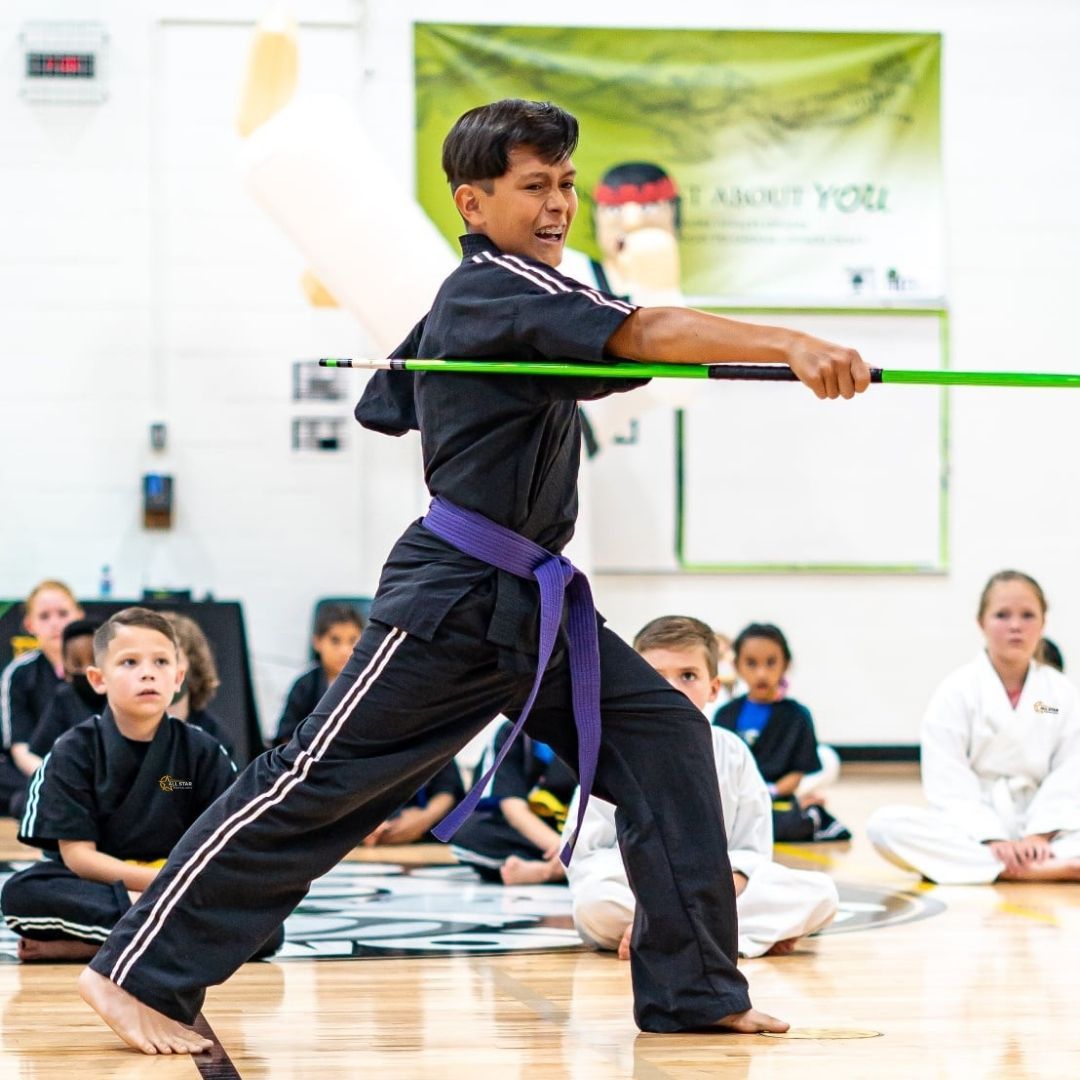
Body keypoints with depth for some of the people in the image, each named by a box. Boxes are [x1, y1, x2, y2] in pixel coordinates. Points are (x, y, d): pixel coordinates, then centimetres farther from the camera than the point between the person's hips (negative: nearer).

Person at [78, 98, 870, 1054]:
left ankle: (691, 986, 5)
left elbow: (384, 403, 29)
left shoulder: (467, 303, 15)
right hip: (451, 603, -10)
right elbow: (644, 333, -30)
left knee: (663, 734, 2)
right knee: (319, 783, -7)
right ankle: (142, 973, 0)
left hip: (531, 603, 10)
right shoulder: (496, 291, -14)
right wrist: (795, 347, -39)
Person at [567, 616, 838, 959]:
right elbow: (585, 856, -8)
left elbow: (750, 853, 2)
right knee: (594, 905, -39)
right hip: (634, 893, -3)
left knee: (821, 894, -18)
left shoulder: (732, 754, 4)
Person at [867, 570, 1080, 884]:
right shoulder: (957, 691, -4)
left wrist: (1039, 835, -18)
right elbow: (949, 784, -10)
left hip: (1039, 825, 1)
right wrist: (992, 839, -22)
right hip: (970, 830, -1)